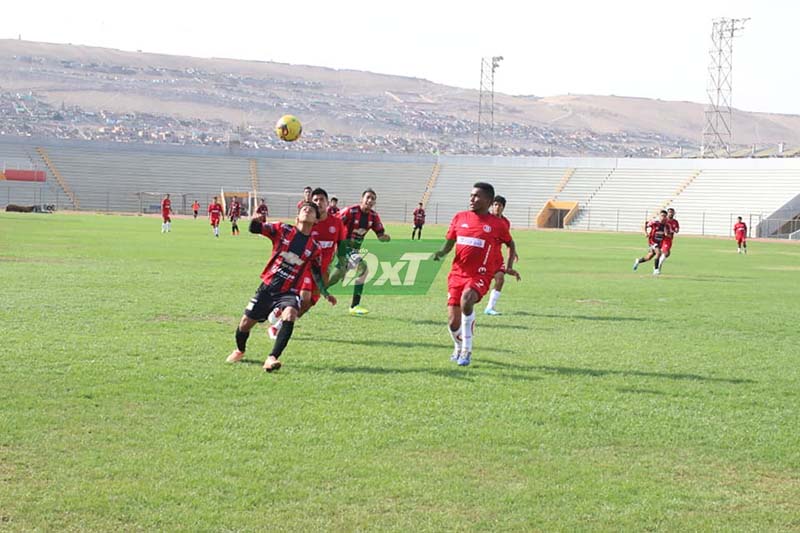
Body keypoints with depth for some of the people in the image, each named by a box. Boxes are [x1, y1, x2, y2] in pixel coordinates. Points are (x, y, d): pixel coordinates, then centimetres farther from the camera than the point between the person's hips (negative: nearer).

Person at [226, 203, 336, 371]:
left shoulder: (314, 248, 5)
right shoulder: (282, 229, 0)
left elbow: (317, 273, 18)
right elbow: (254, 229, -6)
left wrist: (326, 294, 14)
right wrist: (255, 220, -29)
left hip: (289, 292, 0)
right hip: (268, 286, 0)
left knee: (290, 315, -33)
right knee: (245, 324, 3)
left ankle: (272, 358, -32)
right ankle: (240, 350, 37)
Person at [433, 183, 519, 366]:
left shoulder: (497, 224, 1)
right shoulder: (460, 218, 8)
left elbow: (510, 244, 17)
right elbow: (449, 243, 13)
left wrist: (509, 267, 6)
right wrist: (441, 253, -8)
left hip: (480, 276, -3)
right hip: (457, 274, 4)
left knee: (466, 298, -35)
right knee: (453, 322, -2)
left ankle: (467, 350, -20)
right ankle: (458, 347, 34)